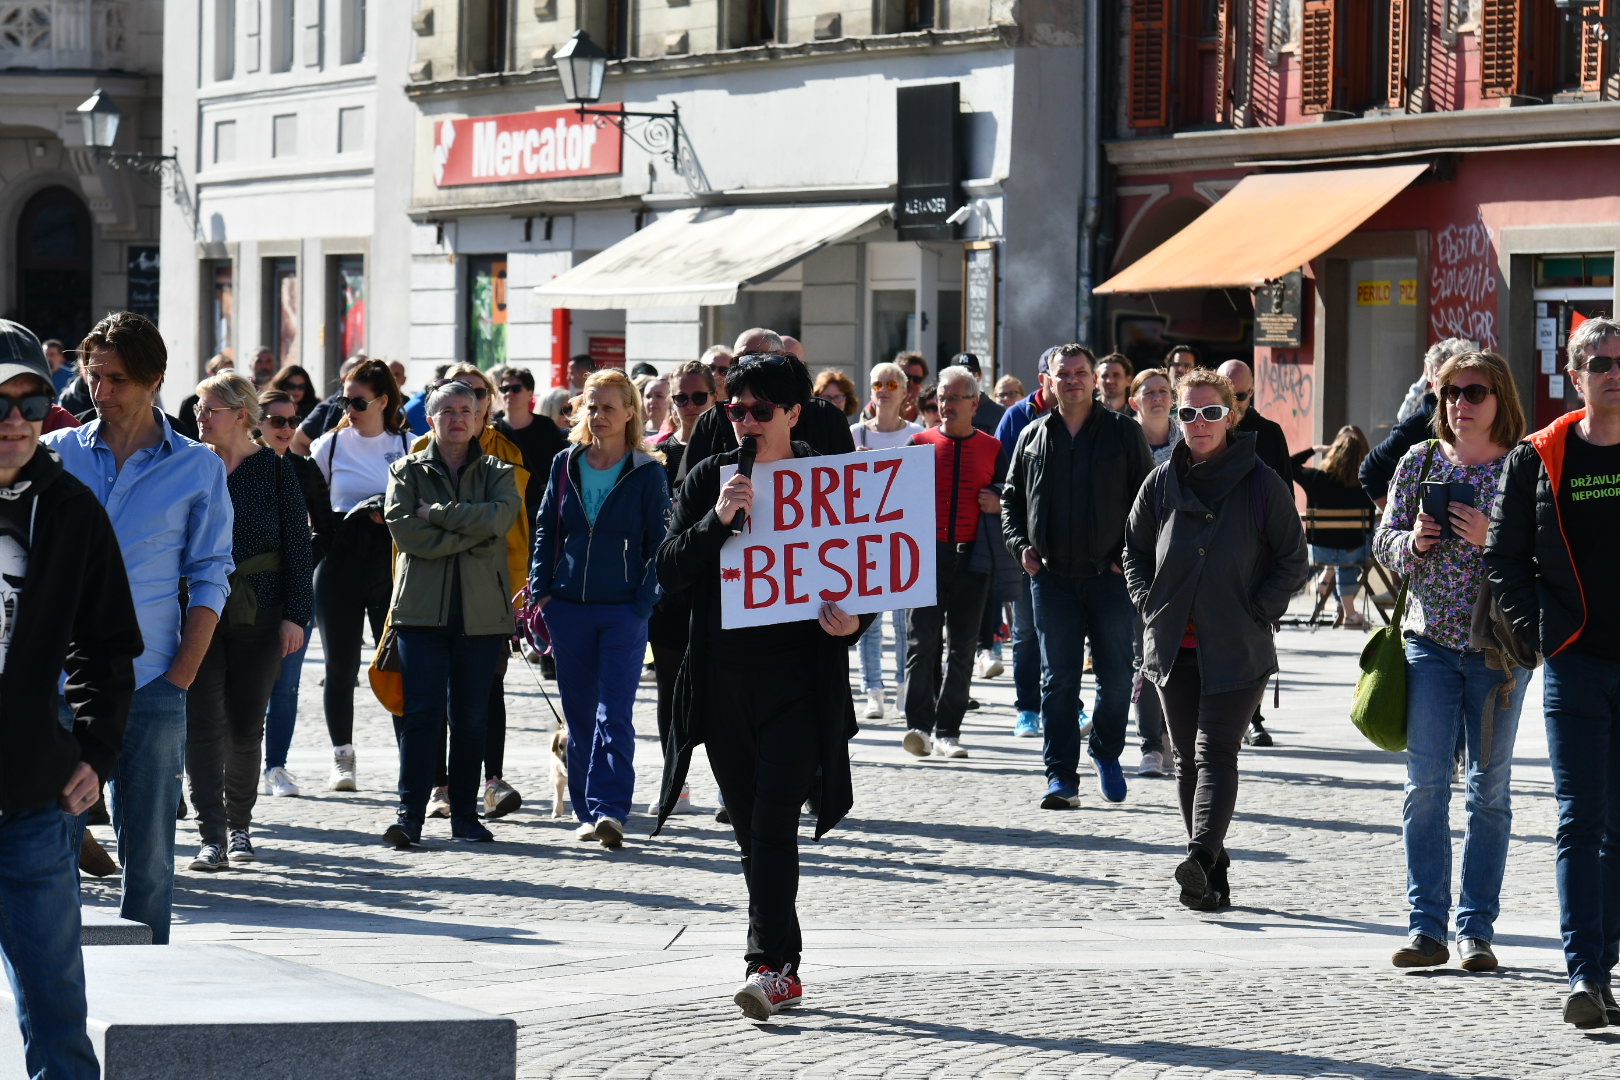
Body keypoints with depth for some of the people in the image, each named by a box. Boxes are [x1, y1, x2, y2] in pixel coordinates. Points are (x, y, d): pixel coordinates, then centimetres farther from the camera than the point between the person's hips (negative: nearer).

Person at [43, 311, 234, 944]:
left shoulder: (198, 469, 5)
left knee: (148, 855, 2)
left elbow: (209, 581, 4)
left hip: (151, 687, -1)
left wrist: (181, 676, -4)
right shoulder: (55, 453, 8)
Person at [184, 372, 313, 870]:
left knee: (246, 725, 7)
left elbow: (298, 547, 1)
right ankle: (212, 837, -9)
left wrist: (295, 615, -5)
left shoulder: (274, 470, 1)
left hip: (257, 616, 0)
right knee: (202, 724, -9)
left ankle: (239, 824, 24)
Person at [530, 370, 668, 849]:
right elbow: (546, 530, 12)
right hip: (569, 608, 4)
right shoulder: (565, 466, 9)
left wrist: (644, 604, -10)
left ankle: (609, 809, -16)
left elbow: (660, 544, -1)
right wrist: (540, 590, 2)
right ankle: (588, 811, 16)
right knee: (579, 714, 8)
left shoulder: (647, 473, -1)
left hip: (622, 610, -4)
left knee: (614, 714, -11)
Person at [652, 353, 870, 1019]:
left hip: (798, 681, -3)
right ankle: (785, 971, 17)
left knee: (774, 821, -14)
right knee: (753, 832, 9)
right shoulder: (709, 478, 7)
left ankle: (770, 966, -17)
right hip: (722, 682, 3)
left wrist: (852, 620, -14)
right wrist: (717, 520, -15)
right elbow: (669, 571, 1)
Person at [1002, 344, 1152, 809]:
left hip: (1110, 574, -1)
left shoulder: (1123, 432, 4)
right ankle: (1061, 776, 1)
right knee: (1058, 679, 0)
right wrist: (1020, 544, 1)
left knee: (1116, 676, 3)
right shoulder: (1033, 437, 11)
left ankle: (1107, 753, 26)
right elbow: (1011, 499, 18)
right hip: (1052, 575, 1)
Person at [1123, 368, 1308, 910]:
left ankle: (1201, 856, -29)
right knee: (1188, 760, 7)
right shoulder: (1162, 482, 7)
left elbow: (1292, 560, 1)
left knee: (1216, 753, -15)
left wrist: (1256, 614, -7)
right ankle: (1213, 874, 15)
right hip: (1173, 644, 4)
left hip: (1237, 648, -4)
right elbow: (1135, 551, 17)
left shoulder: (1262, 484, -2)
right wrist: (1151, 607, 4)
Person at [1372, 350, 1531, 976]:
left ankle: (1476, 927, 10)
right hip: (1429, 639, 2)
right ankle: (1426, 927, 2)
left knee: (1489, 788, 4)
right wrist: (1413, 541, -10)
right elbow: (1384, 543, 11)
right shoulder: (1419, 462, 7)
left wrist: (1489, 539, -19)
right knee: (1425, 784, -2)